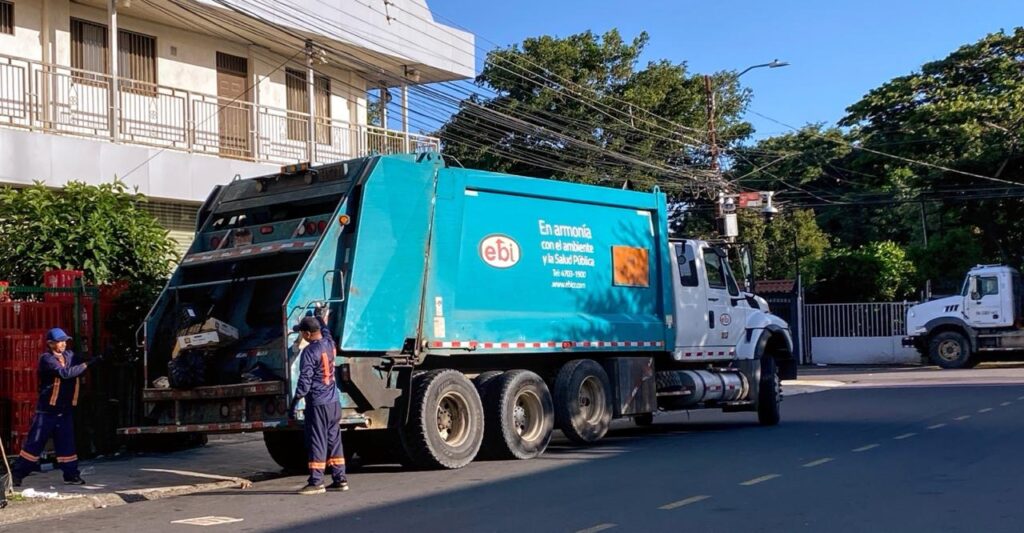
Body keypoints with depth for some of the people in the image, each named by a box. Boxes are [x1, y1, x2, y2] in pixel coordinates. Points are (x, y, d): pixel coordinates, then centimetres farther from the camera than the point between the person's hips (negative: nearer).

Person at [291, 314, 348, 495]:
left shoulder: (309, 352, -15)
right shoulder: (330, 344, 7)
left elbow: (305, 380, -16)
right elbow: (325, 331, 33)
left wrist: (295, 400, -10)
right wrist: (321, 319, 49)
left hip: (317, 404, -8)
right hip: (334, 402, 8)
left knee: (317, 442, -4)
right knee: (334, 440, 11)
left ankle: (316, 482, -3)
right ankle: (340, 479, 13)